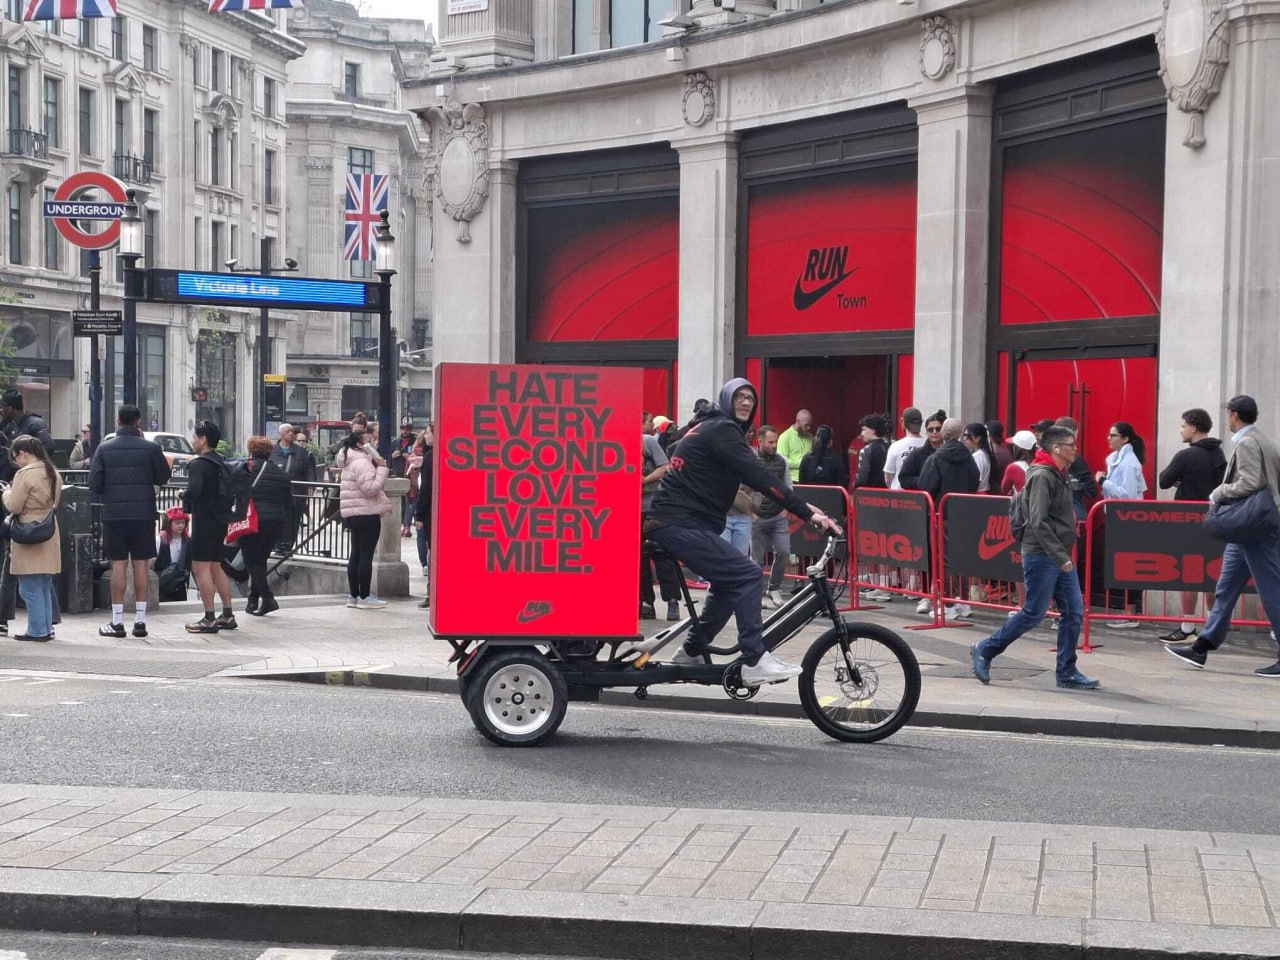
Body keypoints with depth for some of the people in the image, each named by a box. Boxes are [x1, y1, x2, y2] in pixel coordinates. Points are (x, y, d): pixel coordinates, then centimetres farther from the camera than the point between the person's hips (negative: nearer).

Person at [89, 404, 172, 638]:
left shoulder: (104, 449, -1)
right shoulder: (151, 448, -3)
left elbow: (94, 484, -1)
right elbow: (163, 478, 6)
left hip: (114, 514, 0)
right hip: (143, 513, 0)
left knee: (118, 565, 3)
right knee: (140, 565, 5)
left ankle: (117, 621, 4)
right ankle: (140, 620, 6)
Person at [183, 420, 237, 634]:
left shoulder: (199, 465, -15)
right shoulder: (222, 463, 13)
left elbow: (193, 491, -26)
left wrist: (185, 500, -7)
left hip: (204, 520, -9)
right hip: (221, 519, 9)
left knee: (200, 568, -5)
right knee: (215, 567, 17)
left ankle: (209, 619, -7)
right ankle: (228, 615, 19)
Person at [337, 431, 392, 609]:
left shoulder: (351, 462, 18)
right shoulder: (362, 462, -15)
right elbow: (371, 488, -22)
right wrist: (381, 468, -18)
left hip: (353, 514, 10)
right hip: (367, 514, -10)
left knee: (356, 554, 12)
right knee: (366, 555, -7)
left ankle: (354, 595, 14)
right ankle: (364, 597, -6)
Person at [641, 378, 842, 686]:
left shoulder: (709, 427, 21)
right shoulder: (721, 430, -10)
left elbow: (748, 477, 23)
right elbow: (759, 477, -21)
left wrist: (803, 506, 17)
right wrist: (807, 513, -25)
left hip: (673, 522, 11)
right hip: (682, 524, -11)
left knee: (730, 581, 17)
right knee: (746, 574, -16)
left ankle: (691, 653, 25)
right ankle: (754, 661, -20)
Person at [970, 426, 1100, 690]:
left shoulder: (1058, 476, 15)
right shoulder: (1042, 476, -15)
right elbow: (1038, 522, -23)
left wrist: (1065, 555, 14)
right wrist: (1060, 557, -24)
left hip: (1060, 557, 9)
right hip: (1041, 557, -9)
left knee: (1074, 612, 5)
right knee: (1033, 612, -2)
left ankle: (1067, 673, 11)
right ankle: (984, 651, 12)